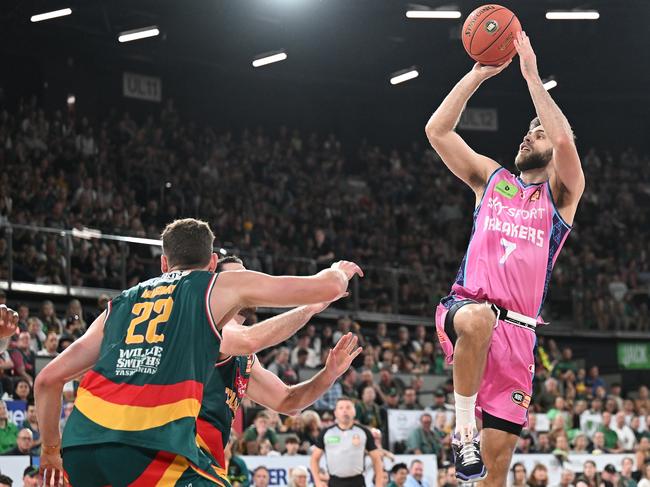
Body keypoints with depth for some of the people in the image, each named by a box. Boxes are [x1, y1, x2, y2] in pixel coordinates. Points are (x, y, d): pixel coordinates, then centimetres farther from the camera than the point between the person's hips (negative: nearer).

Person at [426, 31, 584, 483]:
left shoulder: (562, 192, 10)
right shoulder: (491, 177, 18)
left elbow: (565, 140, -12)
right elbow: (437, 129, 8)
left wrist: (532, 75, -9)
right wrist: (478, 74, 2)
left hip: (518, 330, 0)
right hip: (465, 307, 0)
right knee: (479, 318, -40)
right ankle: (464, 427, -24)